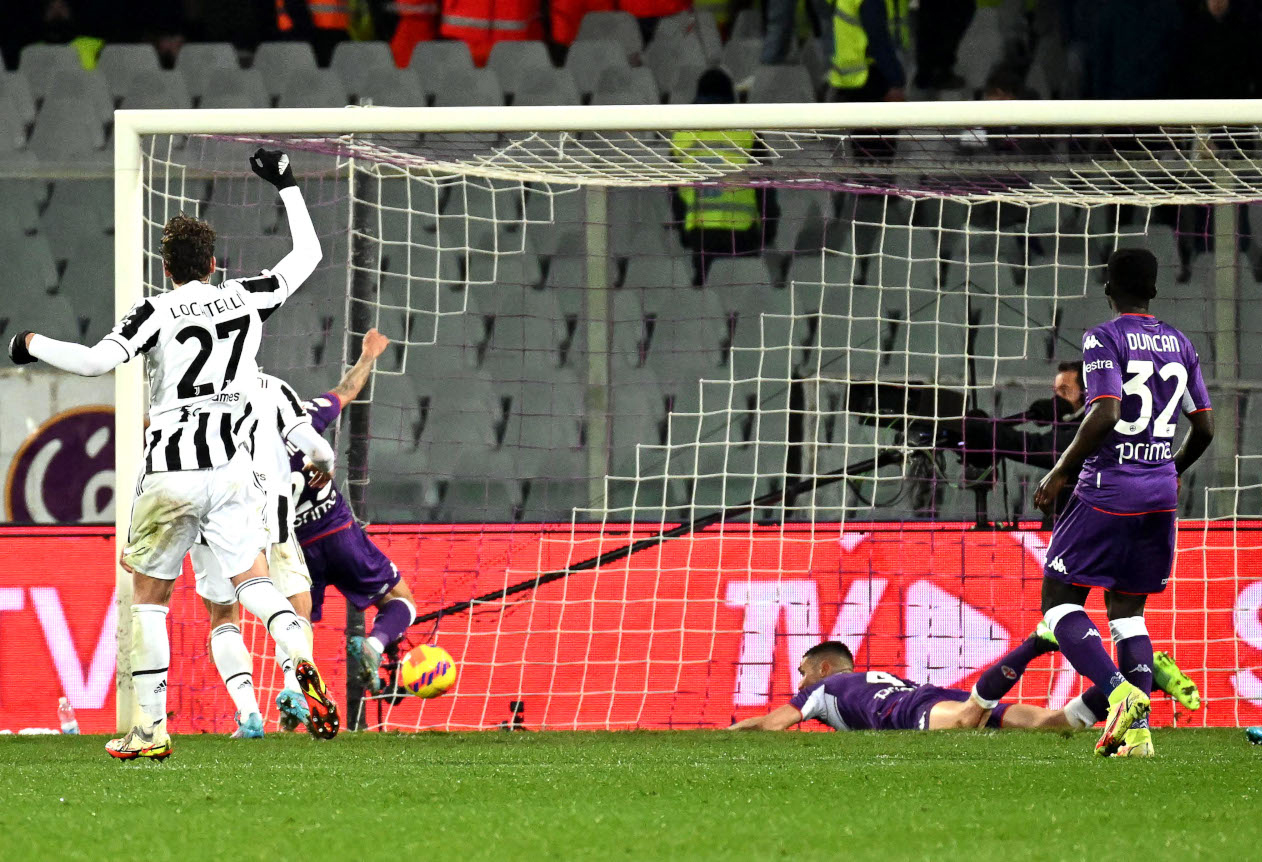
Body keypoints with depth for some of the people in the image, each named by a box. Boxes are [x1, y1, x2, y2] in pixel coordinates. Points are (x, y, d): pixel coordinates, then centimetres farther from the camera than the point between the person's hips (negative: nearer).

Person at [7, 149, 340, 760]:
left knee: (148, 596, 9)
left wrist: (33, 344, -1)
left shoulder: (158, 312, -4)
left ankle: (151, 730, 6)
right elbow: (307, 254, 23)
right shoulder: (248, 298, 8)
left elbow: (96, 361, -17)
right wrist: (286, 186, 33)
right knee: (255, 583, 10)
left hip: (170, 474, -3)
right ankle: (303, 659, -22)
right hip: (232, 472, 3)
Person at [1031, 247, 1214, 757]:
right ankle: (1137, 729, 0)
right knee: (1127, 610, 14)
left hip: (1108, 492, -6)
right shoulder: (1180, 344, 11)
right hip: (1160, 495, 6)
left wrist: (1060, 474, -10)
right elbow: (1204, 428, 13)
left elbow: (1106, 414, -20)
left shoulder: (1104, 340, -8)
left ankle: (1119, 690, -21)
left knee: (1060, 599, 1)